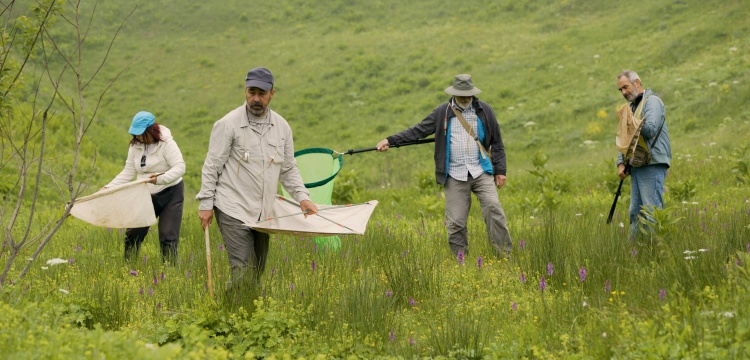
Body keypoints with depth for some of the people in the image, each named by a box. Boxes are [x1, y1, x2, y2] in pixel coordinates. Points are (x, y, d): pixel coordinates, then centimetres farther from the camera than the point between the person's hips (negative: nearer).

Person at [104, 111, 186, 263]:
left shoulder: (166, 143, -17)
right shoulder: (135, 146, 1)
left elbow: (180, 167, -26)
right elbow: (128, 173, 4)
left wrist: (161, 178, -40)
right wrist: (109, 188, -6)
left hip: (170, 194, -6)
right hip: (147, 195, 6)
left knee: (168, 237, -7)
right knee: (134, 233, 6)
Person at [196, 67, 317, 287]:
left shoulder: (282, 126, 7)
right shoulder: (228, 124, -8)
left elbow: (288, 169, 15)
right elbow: (212, 167, -4)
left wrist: (302, 197, 1)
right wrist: (206, 204, -7)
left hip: (263, 212, 6)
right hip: (233, 211, -6)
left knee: (258, 272, 10)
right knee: (244, 271, -15)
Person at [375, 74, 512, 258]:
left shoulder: (485, 110, 5)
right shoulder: (442, 112, 4)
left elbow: (496, 142, 9)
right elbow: (418, 130, 3)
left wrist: (500, 170, 5)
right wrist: (390, 140, -5)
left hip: (481, 172, 0)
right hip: (455, 175, 0)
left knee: (493, 207, -16)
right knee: (456, 222, -1)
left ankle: (505, 254, -9)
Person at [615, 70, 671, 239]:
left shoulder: (652, 101, -4)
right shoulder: (629, 107, 21)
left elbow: (650, 130, -20)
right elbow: (623, 139, 21)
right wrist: (621, 163, 9)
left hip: (653, 164, -9)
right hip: (636, 166, 9)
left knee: (652, 209, -11)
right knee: (635, 211, 8)